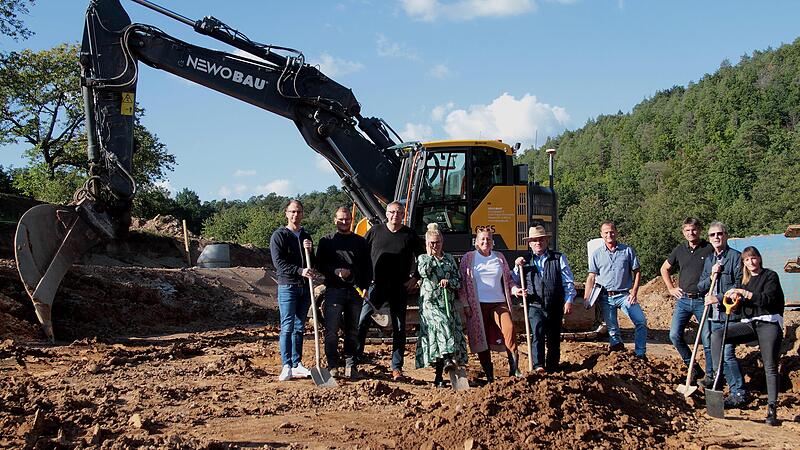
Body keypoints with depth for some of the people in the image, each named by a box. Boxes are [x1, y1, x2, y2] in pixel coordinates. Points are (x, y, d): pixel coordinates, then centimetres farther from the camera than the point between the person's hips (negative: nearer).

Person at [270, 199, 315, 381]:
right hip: (287, 286, -6)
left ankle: (297, 365, 14)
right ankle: (286, 366, -8)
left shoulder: (306, 236, 16)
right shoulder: (279, 235, -2)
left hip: (304, 286, 6)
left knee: (299, 327, 9)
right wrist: (300, 271, -22)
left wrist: (309, 251, -4)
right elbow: (279, 262, -12)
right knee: (287, 327, -8)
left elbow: (313, 263, 17)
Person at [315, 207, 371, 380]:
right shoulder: (326, 241, 9)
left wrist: (365, 286, 1)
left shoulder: (360, 242, 15)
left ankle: (350, 366, 12)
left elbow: (367, 267, 14)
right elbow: (320, 265, 2)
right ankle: (333, 366, -1)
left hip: (355, 291, 2)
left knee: (352, 331, 6)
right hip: (334, 290, -2)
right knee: (332, 330, -7)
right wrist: (336, 271, -15)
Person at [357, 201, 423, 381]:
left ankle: (397, 368, 9)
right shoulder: (375, 231, 5)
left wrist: (414, 277, 2)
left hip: (400, 288, 0)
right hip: (376, 285, 0)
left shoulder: (409, 235, 4)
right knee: (361, 321, -6)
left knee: (399, 328, 3)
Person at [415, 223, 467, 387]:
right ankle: (439, 375, -24)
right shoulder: (422, 258, 9)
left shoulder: (450, 259, 16)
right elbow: (423, 272, -14)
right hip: (430, 304, -4)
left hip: (449, 305, 4)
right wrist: (430, 255, -2)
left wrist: (448, 282, -9)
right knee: (442, 330, -24)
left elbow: (459, 281, 12)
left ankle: (439, 375, 6)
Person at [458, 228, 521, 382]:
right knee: (481, 339, -1)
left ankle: (514, 367, -16)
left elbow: (508, 278, 20)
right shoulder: (468, 258, 6)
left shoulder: (500, 257, 14)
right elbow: (462, 282, 4)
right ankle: (489, 374, 6)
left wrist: (515, 289, 0)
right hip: (478, 305, -1)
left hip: (499, 303, 1)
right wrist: (465, 304, -3)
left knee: (509, 329, -20)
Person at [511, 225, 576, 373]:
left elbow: (568, 282, 6)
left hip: (555, 307, 1)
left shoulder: (559, 258, 9)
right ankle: (538, 366, -26)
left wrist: (569, 301, -4)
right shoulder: (524, 261, 12)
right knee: (537, 333, -22)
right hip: (535, 305, -1)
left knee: (554, 339, 7)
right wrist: (517, 267, -1)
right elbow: (514, 282, 16)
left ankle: (552, 369, 19)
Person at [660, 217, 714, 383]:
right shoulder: (679, 250, 9)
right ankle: (694, 369, 11)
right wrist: (671, 288, 13)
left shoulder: (710, 249, -4)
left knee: (708, 340, -1)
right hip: (683, 299, 4)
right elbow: (664, 269, 23)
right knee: (675, 335, -4)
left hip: (702, 300, -4)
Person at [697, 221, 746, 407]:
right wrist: (711, 275, -4)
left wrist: (718, 297, -13)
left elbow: (739, 285, -10)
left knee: (727, 353, -11)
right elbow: (701, 287, 14)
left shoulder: (735, 257, -5)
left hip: (729, 314, -7)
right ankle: (713, 377, 35)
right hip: (712, 314, 7)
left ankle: (738, 393, -6)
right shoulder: (708, 260, 16)